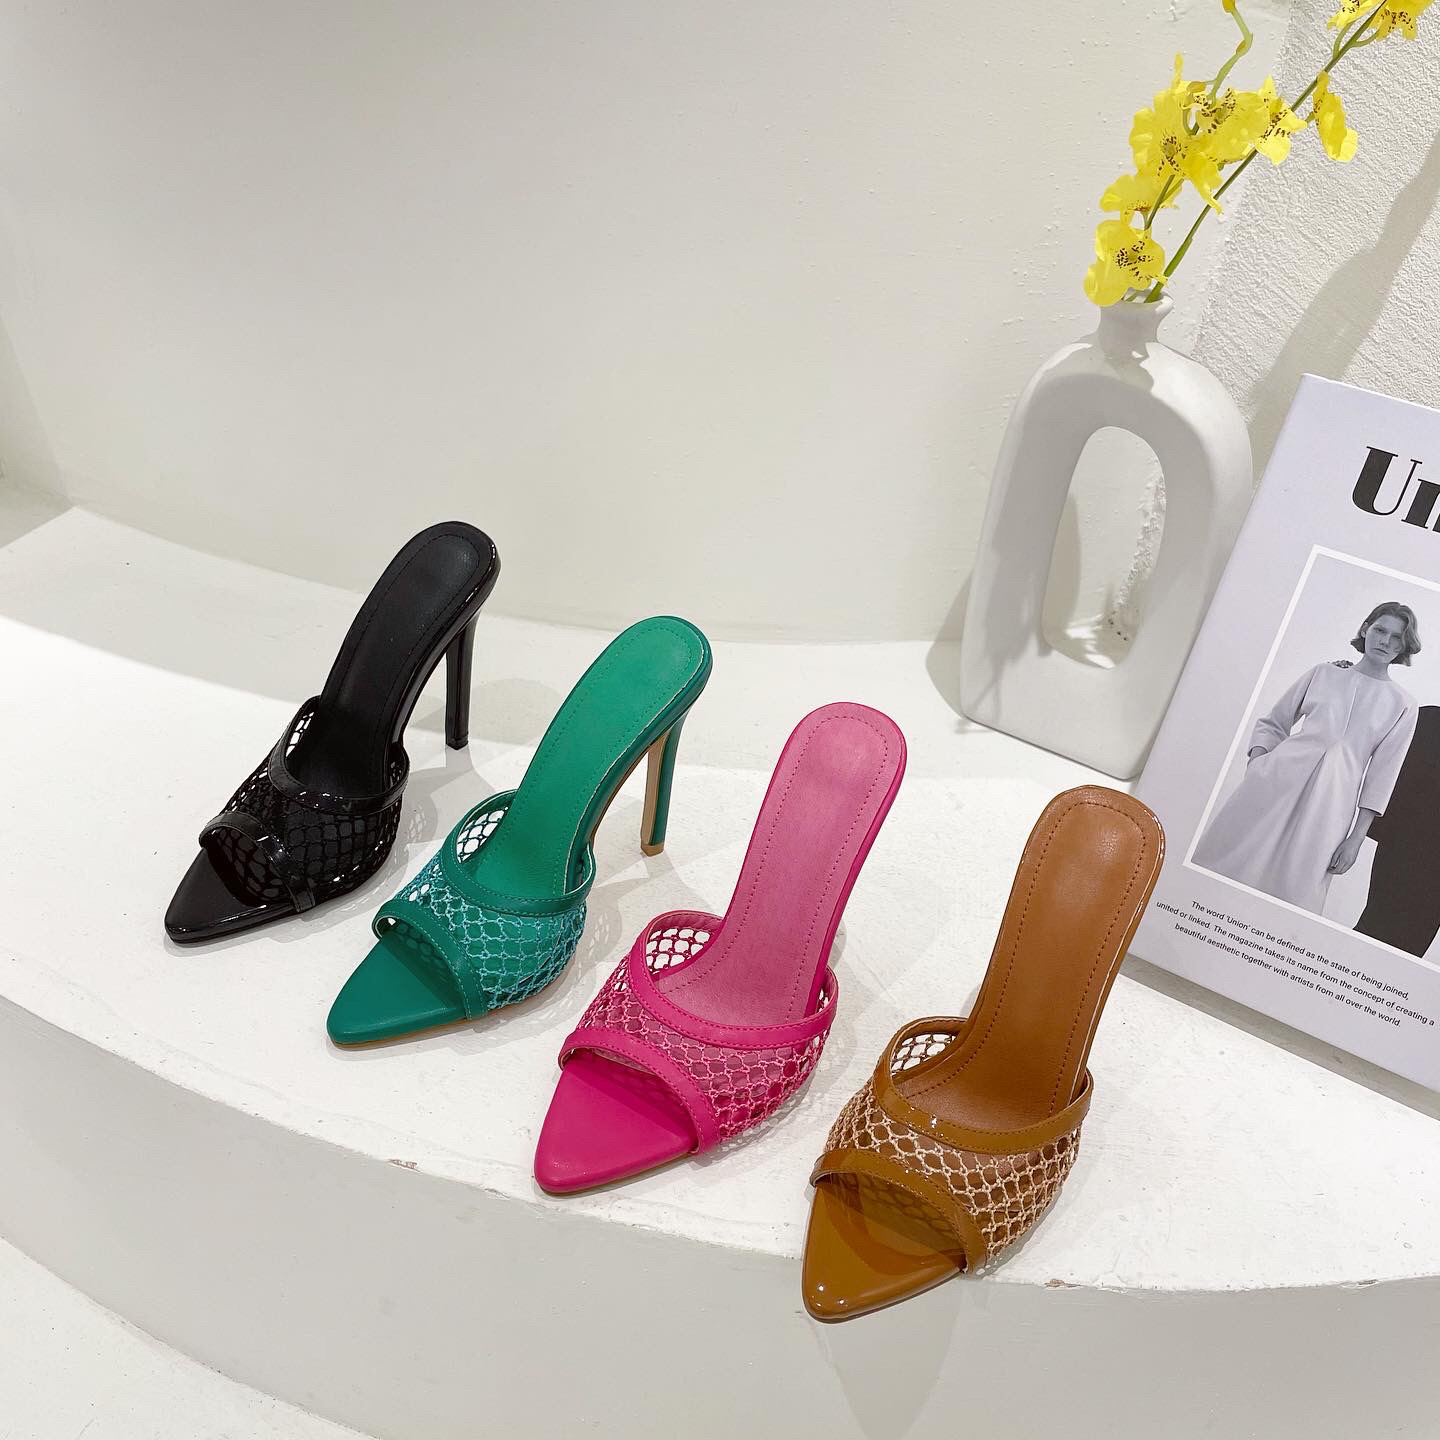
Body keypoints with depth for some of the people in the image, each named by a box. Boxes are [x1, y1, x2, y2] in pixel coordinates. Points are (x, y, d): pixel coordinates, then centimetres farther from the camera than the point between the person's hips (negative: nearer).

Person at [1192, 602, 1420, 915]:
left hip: (1330, 804, -1)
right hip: (1278, 779, 1)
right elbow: (1272, 723, 16)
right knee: (1231, 859, -4)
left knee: (1292, 886, -5)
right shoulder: (1323, 672, 12)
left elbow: (1381, 776, 5)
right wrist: (1256, 760, -4)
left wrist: (1357, 837, -2)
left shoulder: (1402, 705, 9)